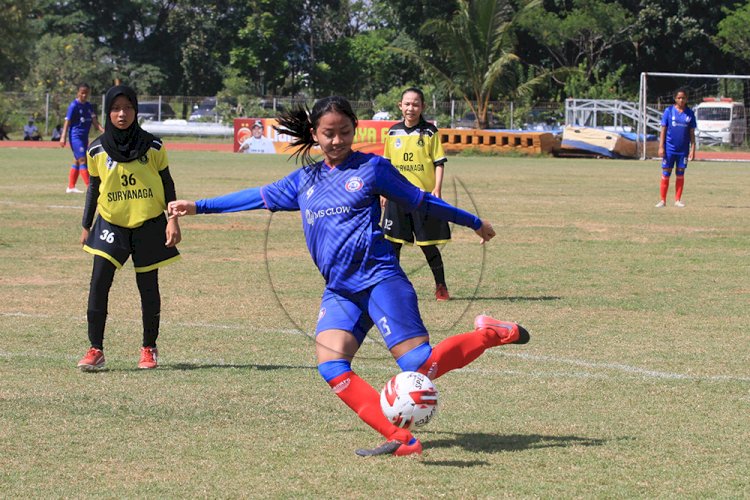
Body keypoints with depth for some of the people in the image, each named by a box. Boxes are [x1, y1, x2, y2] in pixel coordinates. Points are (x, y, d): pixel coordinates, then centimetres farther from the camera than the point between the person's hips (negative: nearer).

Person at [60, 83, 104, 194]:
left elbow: (94, 121, 9)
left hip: (84, 137, 7)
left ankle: (71, 187, 18)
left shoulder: (89, 106, 10)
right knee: (82, 159, -11)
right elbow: (67, 122, -11)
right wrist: (63, 137, -17)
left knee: (77, 161, 11)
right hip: (75, 136, -7)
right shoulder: (74, 105, -10)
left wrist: (104, 131, -5)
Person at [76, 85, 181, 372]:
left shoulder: (152, 146, -3)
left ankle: (149, 348, 20)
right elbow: (94, 187, 11)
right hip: (111, 224, 1)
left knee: (148, 287, 6)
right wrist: (86, 226, 13)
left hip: (148, 224, 0)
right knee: (99, 283, -12)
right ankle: (95, 350, -8)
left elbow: (167, 183, 5)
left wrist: (173, 219, -3)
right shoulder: (98, 150, 0)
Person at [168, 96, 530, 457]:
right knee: (331, 368, -20)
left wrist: (473, 222, 19)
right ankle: (400, 439, -22)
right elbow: (259, 197, 25)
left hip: (379, 277, -5)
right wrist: (198, 206, 25)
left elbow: (420, 200, 12)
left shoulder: (372, 167, 5)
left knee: (419, 366, -16)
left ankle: (491, 334, 9)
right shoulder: (304, 181, 17)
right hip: (339, 291, 5)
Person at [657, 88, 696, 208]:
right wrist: (661, 147, -5)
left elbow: (692, 133, 7)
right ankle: (663, 200, 4)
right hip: (669, 148, -2)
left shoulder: (690, 113, 4)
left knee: (680, 175, 6)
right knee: (665, 174, -1)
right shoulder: (669, 111, 0)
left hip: (683, 150, 2)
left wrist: (693, 149, 1)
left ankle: (678, 200, 13)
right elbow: (663, 130, 1)